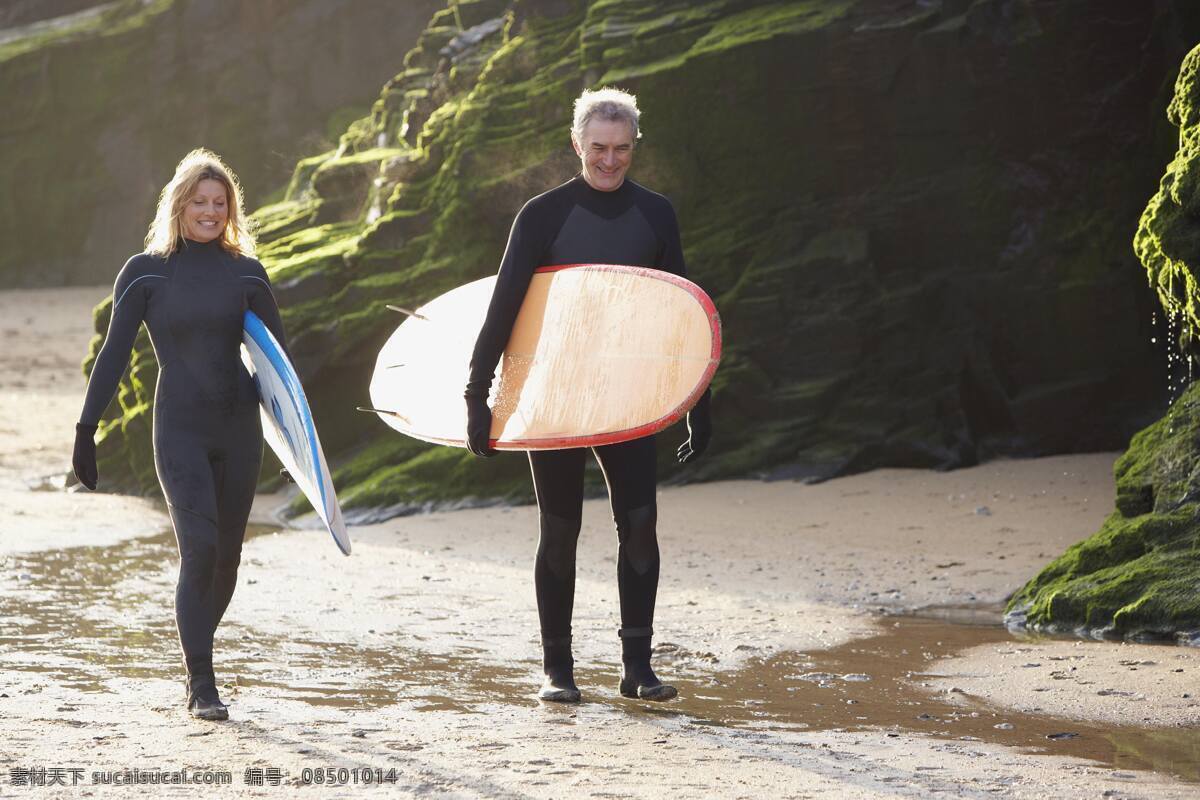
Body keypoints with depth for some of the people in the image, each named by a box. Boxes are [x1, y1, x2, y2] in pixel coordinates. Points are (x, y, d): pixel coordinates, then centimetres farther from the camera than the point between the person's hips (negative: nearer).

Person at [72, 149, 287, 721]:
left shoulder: (245, 272, 7)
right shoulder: (145, 272, 1)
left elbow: (278, 353, 11)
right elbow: (113, 355, 2)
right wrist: (86, 428, -2)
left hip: (238, 426, 3)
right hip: (179, 430, -3)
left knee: (226, 556, 7)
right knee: (200, 549, -16)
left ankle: (196, 658, 28)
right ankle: (202, 688, -15)